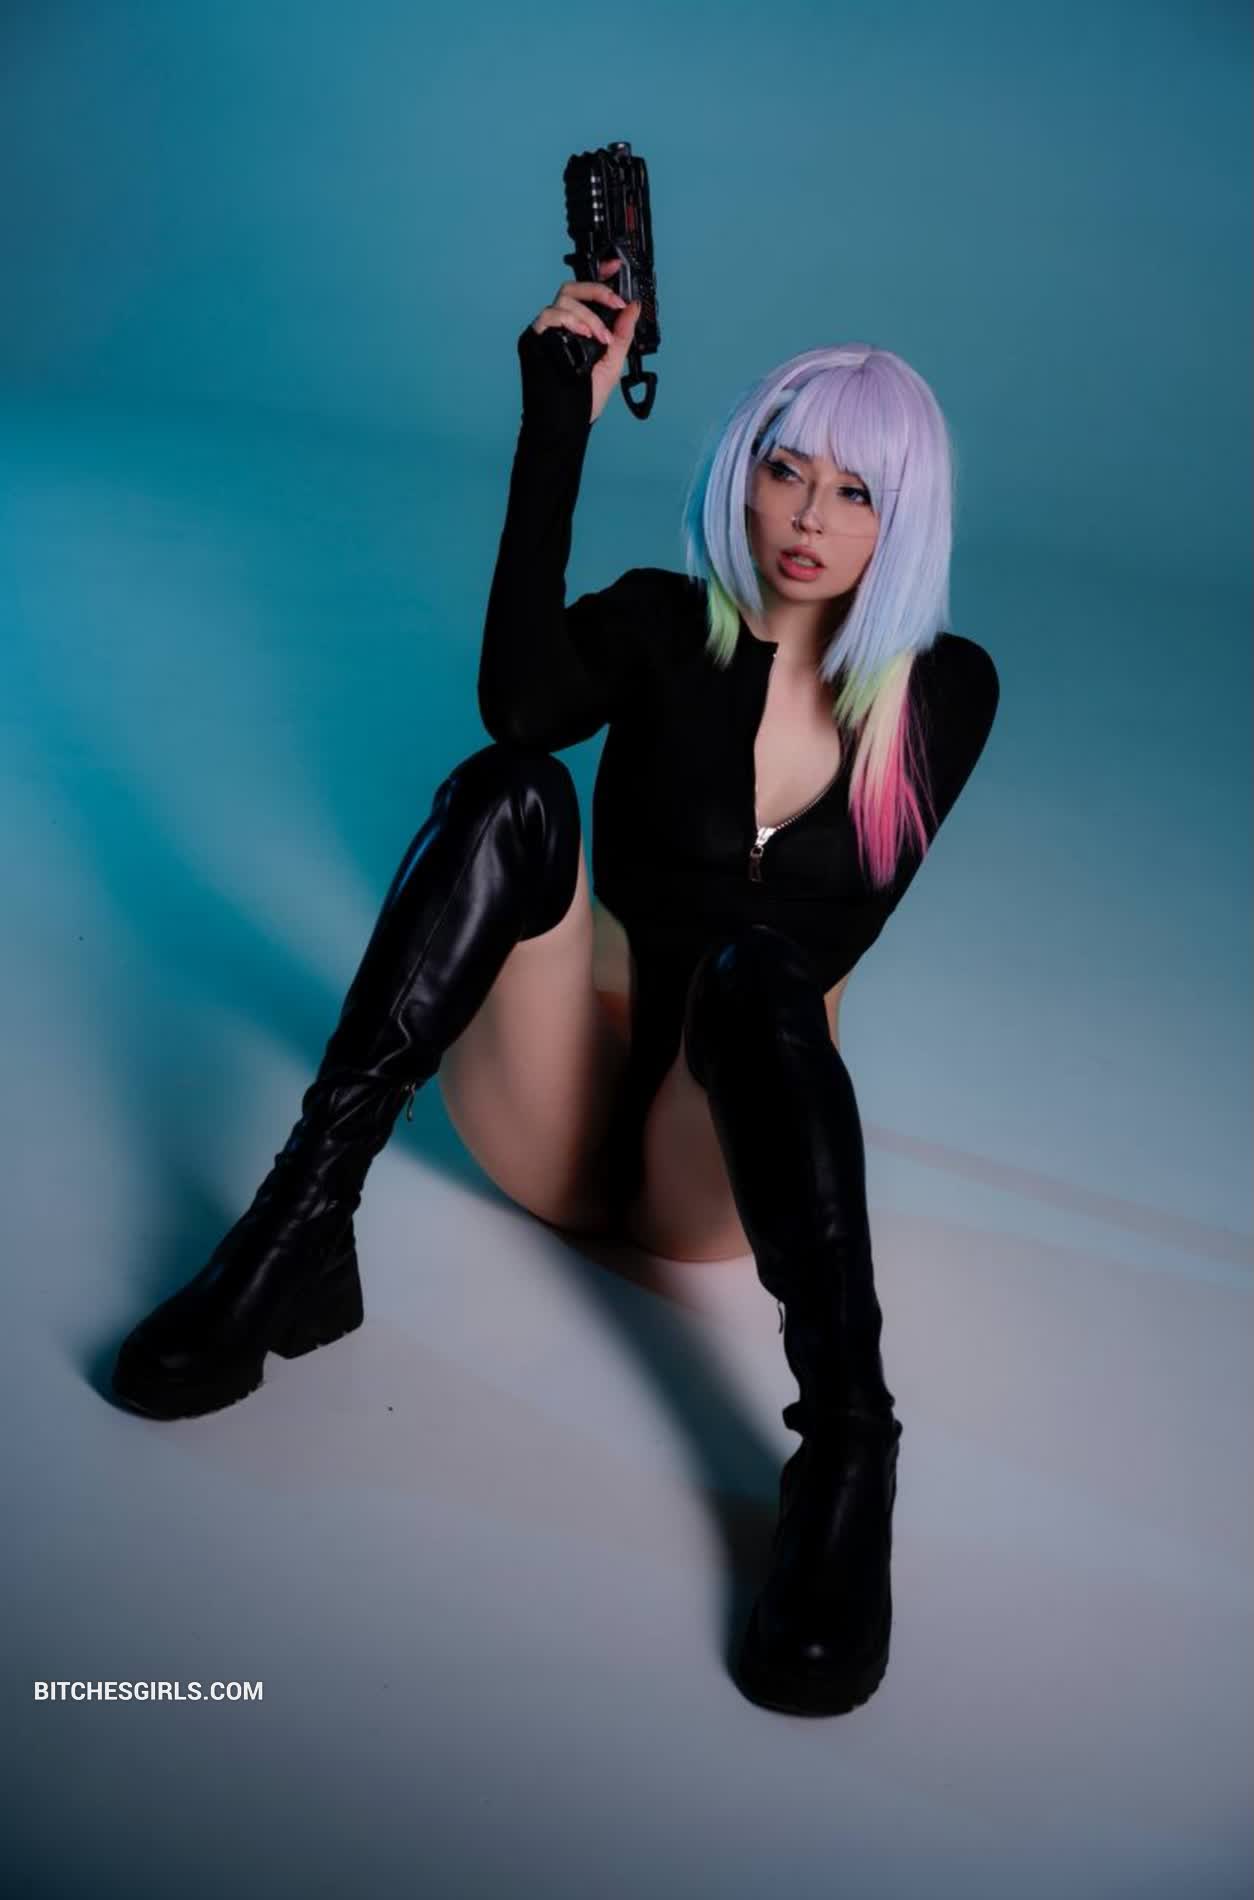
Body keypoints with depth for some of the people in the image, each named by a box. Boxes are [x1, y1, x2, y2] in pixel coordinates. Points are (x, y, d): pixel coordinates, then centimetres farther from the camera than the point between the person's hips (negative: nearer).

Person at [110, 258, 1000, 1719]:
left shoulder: (946, 692, 5)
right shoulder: (664, 623, 4)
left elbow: (811, 940, -6)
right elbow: (518, 699, -21)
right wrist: (558, 430, -21)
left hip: (723, 1149, 0)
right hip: (560, 1110, 1)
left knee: (753, 975, -35)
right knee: (509, 794, -25)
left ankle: (847, 1452, -41)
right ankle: (295, 1236, -31)